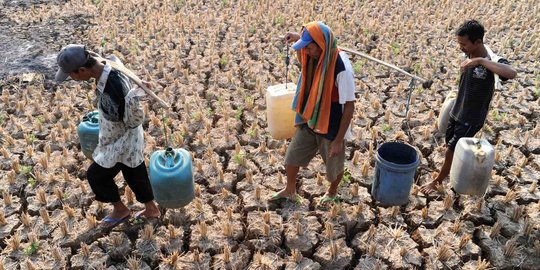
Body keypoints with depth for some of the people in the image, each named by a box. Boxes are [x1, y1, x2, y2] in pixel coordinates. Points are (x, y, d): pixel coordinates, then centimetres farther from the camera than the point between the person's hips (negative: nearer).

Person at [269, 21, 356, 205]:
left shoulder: (342, 69, -31)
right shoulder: (314, 57, -9)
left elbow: (349, 107, -24)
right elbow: (303, 62, 17)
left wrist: (339, 140, -21)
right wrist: (297, 40, -3)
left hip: (331, 128, -6)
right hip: (309, 121, 7)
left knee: (334, 164, 20)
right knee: (292, 156, 18)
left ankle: (332, 192, 50)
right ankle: (290, 190, 45)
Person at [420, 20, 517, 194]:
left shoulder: (492, 62, -27)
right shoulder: (470, 54, -5)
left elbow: (512, 73, -50)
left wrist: (480, 61, -48)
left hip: (471, 118, -7)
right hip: (456, 112, 7)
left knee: (451, 150, 4)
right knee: (452, 147, 21)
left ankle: (437, 181, 25)